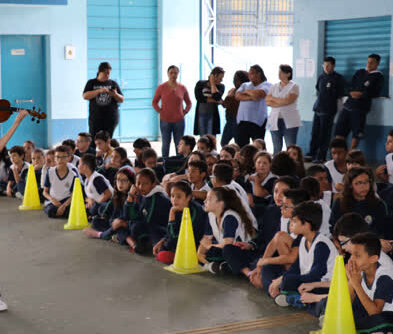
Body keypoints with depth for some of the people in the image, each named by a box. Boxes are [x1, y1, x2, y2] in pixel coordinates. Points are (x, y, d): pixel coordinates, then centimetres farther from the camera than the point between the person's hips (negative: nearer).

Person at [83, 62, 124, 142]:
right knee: (93, 141, -4)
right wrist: (99, 91, -17)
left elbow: (121, 100, 9)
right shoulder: (91, 83, 8)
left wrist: (115, 95, -14)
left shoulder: (113, 84, 9)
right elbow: (85, 96, -6)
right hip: (95, 118, -1)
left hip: (111, 118, 1)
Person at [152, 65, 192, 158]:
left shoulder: (182, 88, 4)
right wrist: (160, 111, -3)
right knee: (166, 144, 4)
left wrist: (185, 112, 3)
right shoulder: (161, 87, -1)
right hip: (165, 120, -1)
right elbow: (154, 102, 8)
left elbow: (189, 103, 16)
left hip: (179, 121, 1)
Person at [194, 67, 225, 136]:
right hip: (201, 115, 0)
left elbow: (217, 97, -16)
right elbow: (198, 97, -13)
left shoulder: (220, 86, 4)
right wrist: (215, 101, -12)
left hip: (212, 116, 0)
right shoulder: (200, 84, 2)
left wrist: (213, 83, -7)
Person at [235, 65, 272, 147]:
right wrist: (250, 97, -11)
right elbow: (237, 96, 3)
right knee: (240, 145, 0)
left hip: (258, 121, -4)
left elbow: (259, 94, -15)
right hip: (242, 120, 4)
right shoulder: (245, 85, 19)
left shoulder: (266, 85, 4)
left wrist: (247, 91, 1)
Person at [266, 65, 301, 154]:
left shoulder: (294, 86, 0)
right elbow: (267, 101, 4)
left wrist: (273, 99, -3)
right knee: (277, 148, 7)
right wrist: (281, 102, -9)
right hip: (275, 121, 4)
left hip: (289, 122, -4)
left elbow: (288, 100, -14)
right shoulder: (274, 87, 15)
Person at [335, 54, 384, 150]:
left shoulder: (378, 77, 3)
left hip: (361, 108, -4)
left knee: (356, 134, -5)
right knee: (340, 129, 0)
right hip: (348, 105, 4)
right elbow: (351, 86, 15)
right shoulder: (359, 72, 17)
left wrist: (361, 94, -12)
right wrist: (352, 92, -6)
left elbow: (375, 93, -6)